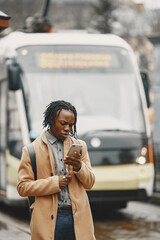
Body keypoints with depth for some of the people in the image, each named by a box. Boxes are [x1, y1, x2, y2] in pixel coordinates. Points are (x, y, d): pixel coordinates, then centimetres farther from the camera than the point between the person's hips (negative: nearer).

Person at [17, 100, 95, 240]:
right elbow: (22, 187, -1)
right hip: (48, 220, -3)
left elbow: (90, 183, 14)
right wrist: (54, 182, -11)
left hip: (78, 217, 3)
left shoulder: (80, 146, 15)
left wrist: (79, 167, -7)